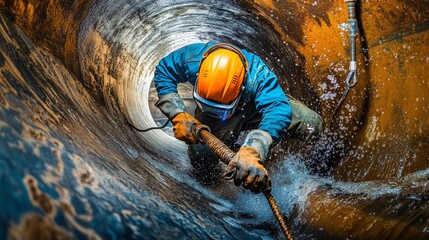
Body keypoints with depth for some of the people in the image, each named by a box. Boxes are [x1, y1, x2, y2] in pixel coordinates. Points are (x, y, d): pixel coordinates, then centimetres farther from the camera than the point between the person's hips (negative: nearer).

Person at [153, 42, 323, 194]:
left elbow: (278, 109, -56)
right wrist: (178, 115, -33)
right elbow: (163, 73, -20)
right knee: (201, 161, -14)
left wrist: (251, 152, -73)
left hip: (255, 107, -1)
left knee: (311, 123, -21)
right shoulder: (192, 57, -37)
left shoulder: (258, 76, -43)